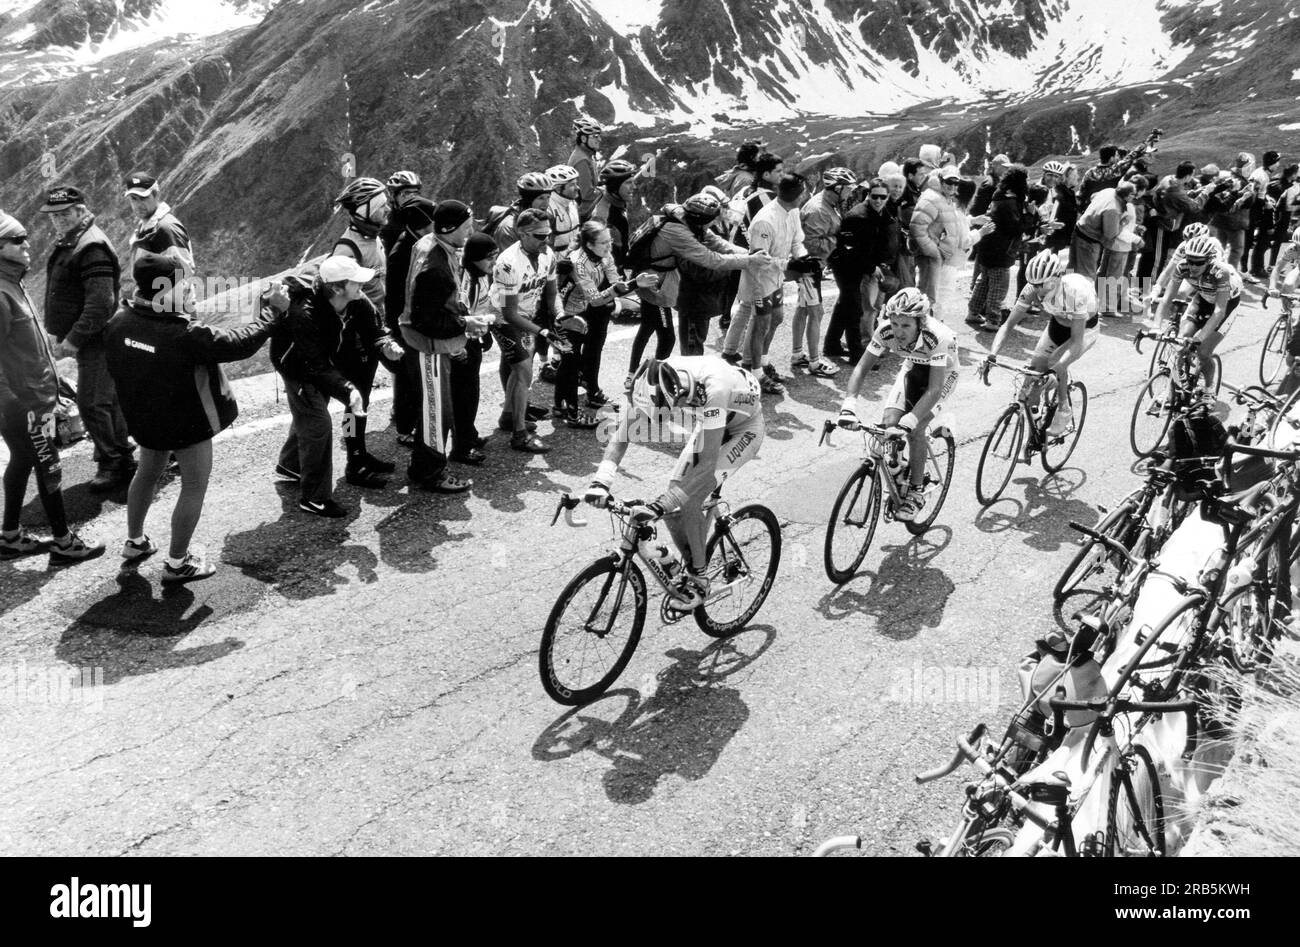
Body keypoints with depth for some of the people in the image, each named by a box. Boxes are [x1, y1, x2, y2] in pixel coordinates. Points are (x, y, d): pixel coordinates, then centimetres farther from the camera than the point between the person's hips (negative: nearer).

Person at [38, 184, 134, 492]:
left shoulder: (92, 247, -18)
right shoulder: (67, 243, 14)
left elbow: (101, 304, -26)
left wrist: (73, 339, -24)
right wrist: (65, 337, 15)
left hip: (94, 340, -10)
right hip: (85, 339, 10)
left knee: (92, 404, -7)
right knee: (108, 402, 15)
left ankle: (112, 465, 4)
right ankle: (124, 461, 25)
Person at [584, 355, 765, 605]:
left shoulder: (712, 389, -43)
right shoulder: (649, 388, -26)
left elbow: (707, 463, -44)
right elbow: (620, 437, -19)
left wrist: (660, 505, -50)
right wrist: (600, 482, -36)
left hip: (744, 429, -6)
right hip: (708, 426, 6)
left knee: (688, 501, -22)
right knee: (675, 495, -7)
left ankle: (698, 578, -3)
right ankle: (690, 562, 18)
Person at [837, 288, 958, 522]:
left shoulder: (938, 337, -40)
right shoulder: (886, 331, -29)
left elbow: (934, 389, -40)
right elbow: (862, 367, -23)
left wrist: (908, 422, -51)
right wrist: (849, 406, -38)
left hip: (942, 373, -4)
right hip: (913, 368, 4)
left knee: (914, 430, -20)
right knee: (889, 423, -16)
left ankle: (916, 493, -2)